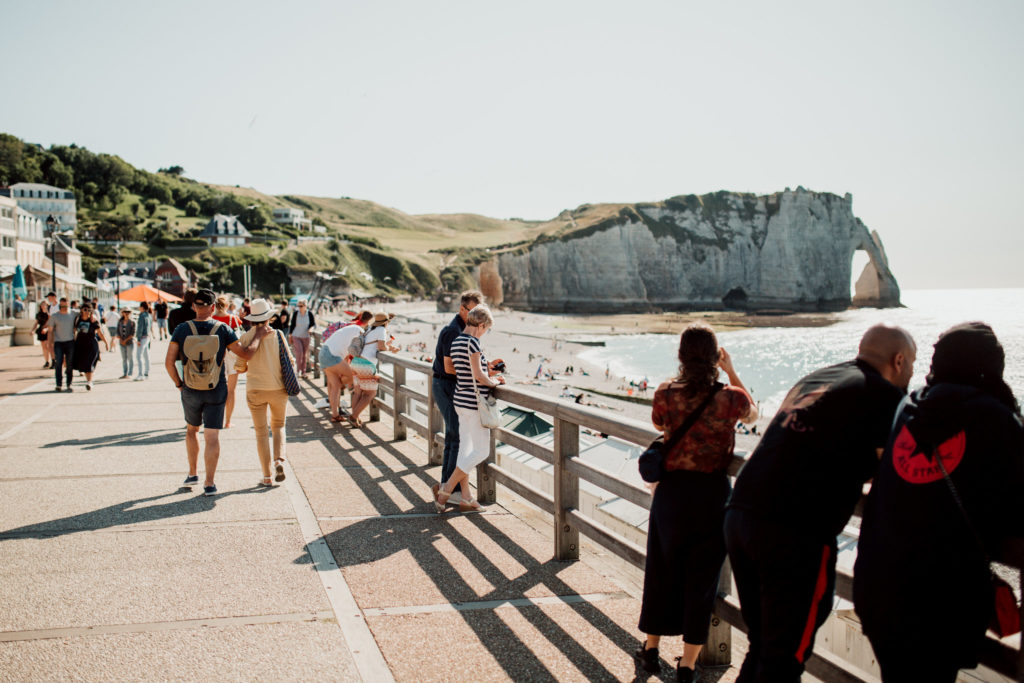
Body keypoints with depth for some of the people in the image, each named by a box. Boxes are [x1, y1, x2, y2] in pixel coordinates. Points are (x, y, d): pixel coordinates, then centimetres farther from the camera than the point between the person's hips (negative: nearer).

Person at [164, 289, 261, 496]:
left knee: (192, 430, 24)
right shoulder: (223, 330, -8)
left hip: (190, 391, 1)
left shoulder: (182, 330, -5)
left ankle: (193, 473, 27)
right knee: (212, 437, 1)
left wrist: (179, 384, 5)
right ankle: (209, 483, -1)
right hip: (216, 391, -1)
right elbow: (245, 354, -6)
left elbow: (169, 362, -8)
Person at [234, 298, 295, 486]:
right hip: (278, 388, 0)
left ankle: (267, 477, 7)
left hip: (255, 390, 0)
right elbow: (290, 361, -2)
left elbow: (240, 367, -3)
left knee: (261, 433, 9)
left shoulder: (246, 337, -6)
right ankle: (279, 460, -5)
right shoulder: (277, 335, -6)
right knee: (278, 426, 20)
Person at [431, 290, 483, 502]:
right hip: (448, 388, -10)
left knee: (453, 437, 13)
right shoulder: (453, 331, -17)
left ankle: (447, 485, 20)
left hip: (450, 388, 10)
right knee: (460, 439, -9)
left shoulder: (462, 330, 15)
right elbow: (449, 367, -21)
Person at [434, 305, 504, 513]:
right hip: (474, 402, -9)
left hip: (461, 400, 9)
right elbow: (478, 376, -19)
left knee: (466, 449, 13)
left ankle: (466, 499, 17)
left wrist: (486, 369, 14)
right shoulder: (472, 342, -17)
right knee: (482, 451, 0)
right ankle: (445, 490, -1)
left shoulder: (456, 341, 10)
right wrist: (495, 381, -3)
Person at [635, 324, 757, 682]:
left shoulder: (666, 394, -10)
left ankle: (651, 649, 32)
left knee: (661, 571, 18)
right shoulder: (729, 397, -12)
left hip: (671, 491, 1)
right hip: (713, 494, -1)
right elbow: (753, 413, 12)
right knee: (701, 577, 9)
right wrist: (732, 373, 14)